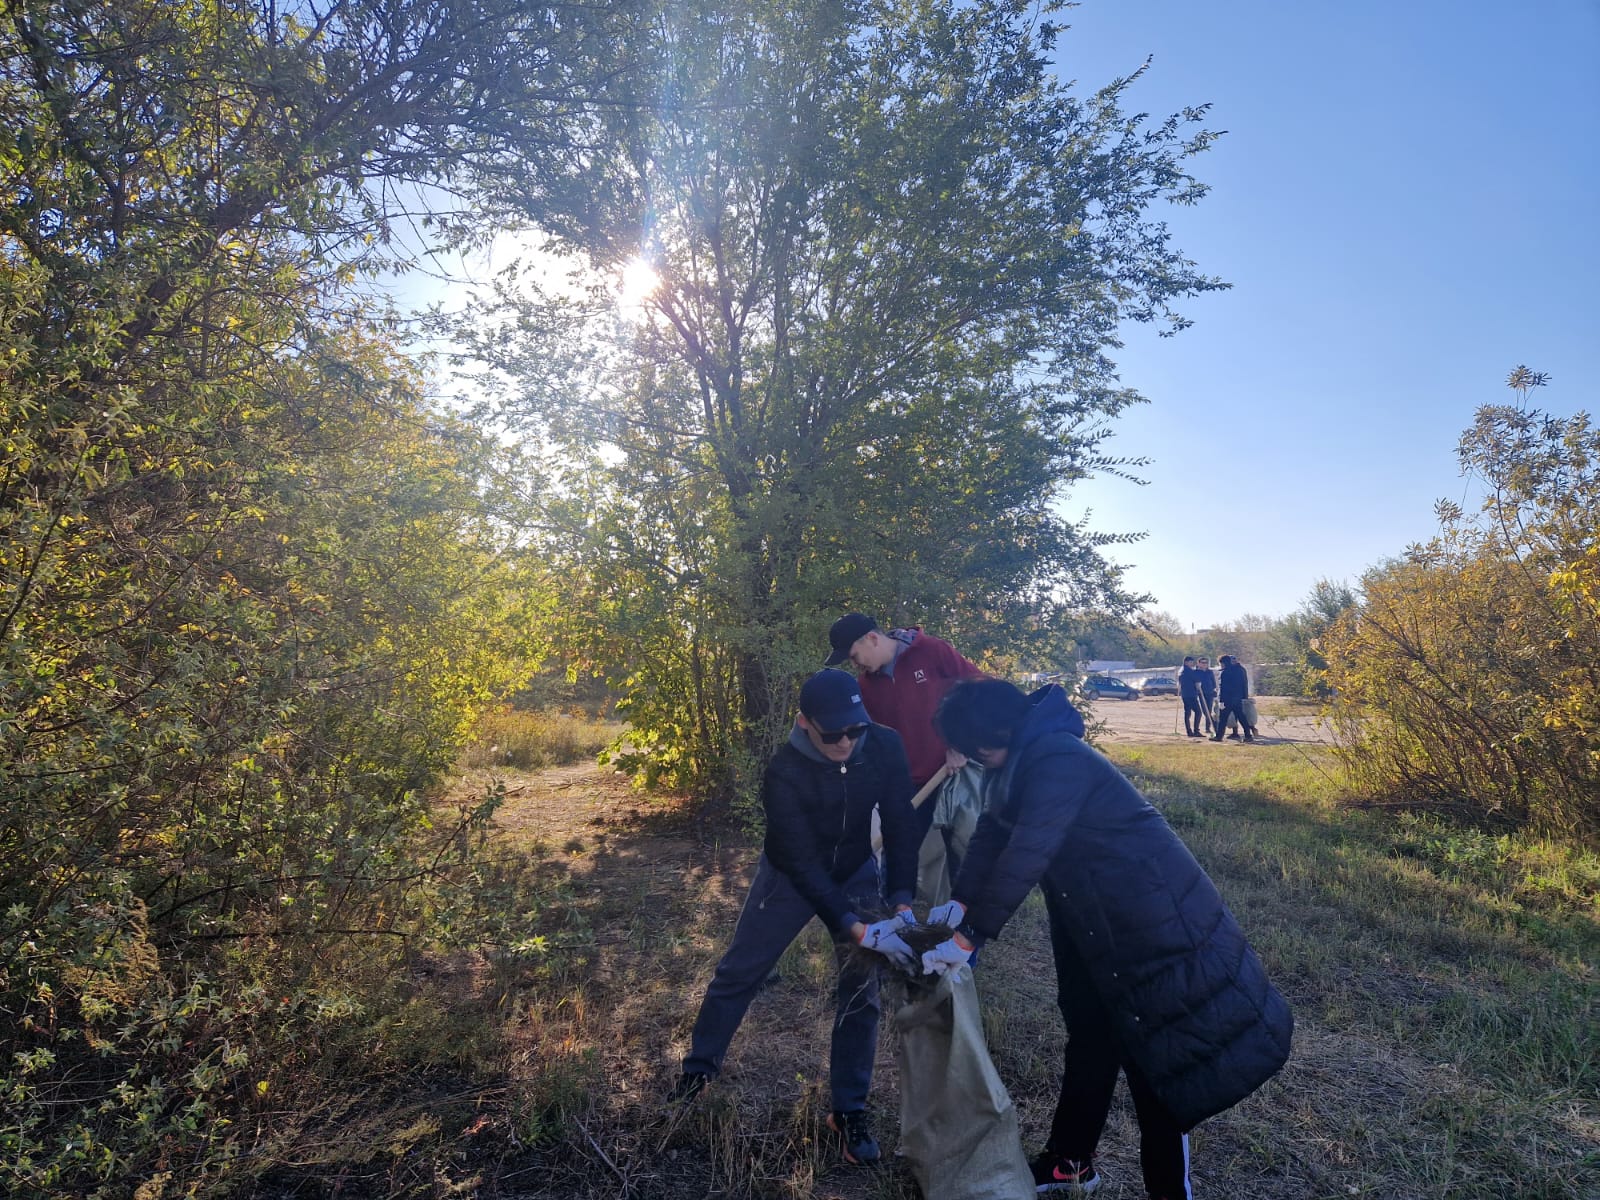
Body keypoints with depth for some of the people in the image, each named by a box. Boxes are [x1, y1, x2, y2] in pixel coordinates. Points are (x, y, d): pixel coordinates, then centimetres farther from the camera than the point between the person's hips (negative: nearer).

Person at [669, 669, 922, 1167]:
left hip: (856, 873, 2)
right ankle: (699, 1068, 32)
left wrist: (901, 902, -25)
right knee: (738, 973, 8)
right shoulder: (784, 773, -33)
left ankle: (849, 1110, 18)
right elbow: (802, 863, -31)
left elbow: (901, 823, -16)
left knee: (860, 991, 2)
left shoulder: (884, 747, -25)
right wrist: (858, 930, -36)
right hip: (791, 875, -2)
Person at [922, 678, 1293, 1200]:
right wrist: (960, 905, -4)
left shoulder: (1057, 761, -28)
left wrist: (968, 937, -27)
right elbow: (992, 834, 7)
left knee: (1156, 1048, 2)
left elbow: (1025, 856, -31)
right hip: (1095, 921, 9)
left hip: (1152, 918, -9)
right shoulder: (1024, 762, 3)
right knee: (1091, 1034, 18)